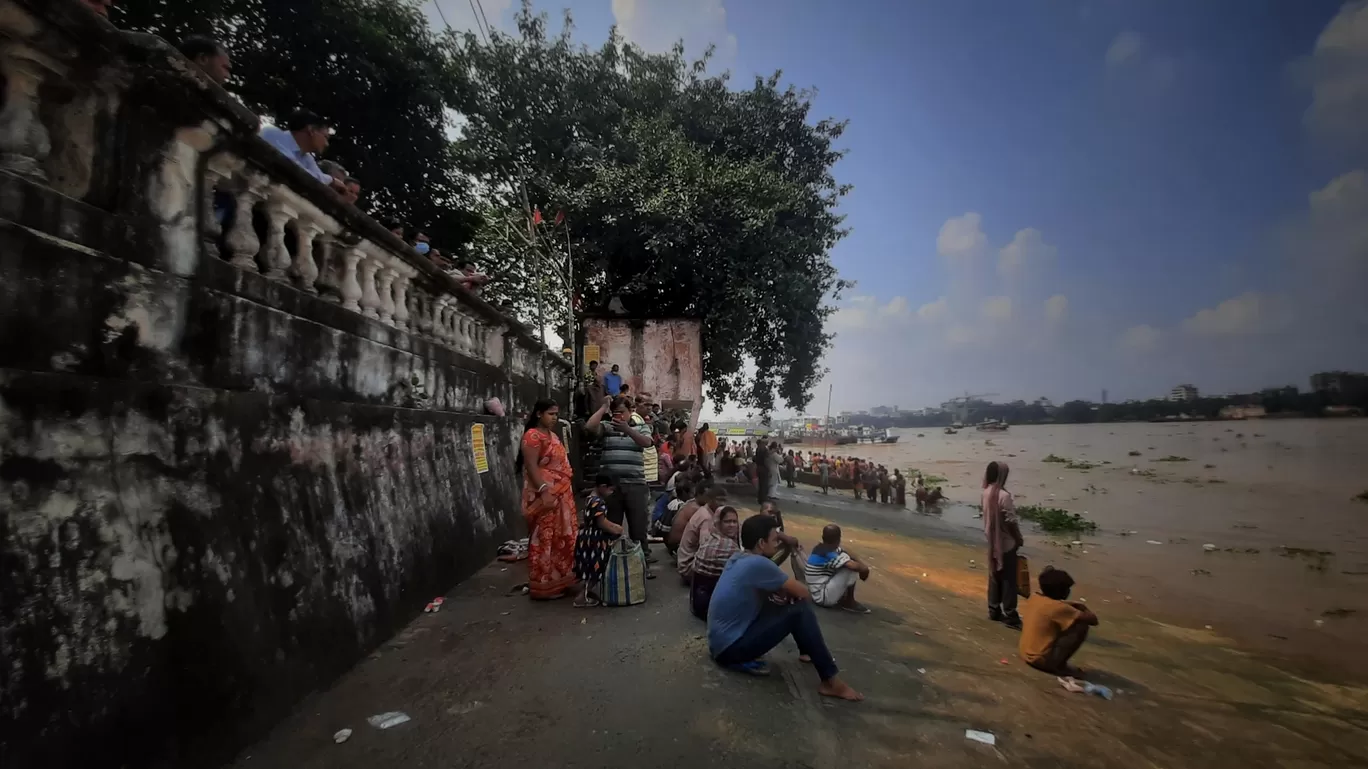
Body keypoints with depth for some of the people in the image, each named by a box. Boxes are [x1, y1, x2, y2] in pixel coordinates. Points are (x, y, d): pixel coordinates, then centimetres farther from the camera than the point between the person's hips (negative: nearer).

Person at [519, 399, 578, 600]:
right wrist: (544, 490, -26)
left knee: (562, 539, 14)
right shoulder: (533, 436, -11)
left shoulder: (553, 435, 18)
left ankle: (559, 581, 24)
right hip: (546, 495, -10)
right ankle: (544, 585, 5)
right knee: (544, 539, -3)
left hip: (562, 495, 10)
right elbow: (531, 467, -19)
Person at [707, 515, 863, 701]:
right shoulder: (758, 564, -22)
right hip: (730, 648, -9)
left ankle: (808, 652, 30)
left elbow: (777, 589, 19)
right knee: (801, 611, -15)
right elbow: (803, 592, -11)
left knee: (782, 605, 15)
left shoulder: (738, 558, 5)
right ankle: (832, 682, -8)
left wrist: (787, 591, 0)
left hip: (721, 642, 9)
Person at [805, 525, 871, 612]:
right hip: (823, 597, -10)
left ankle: (842, 597, 10)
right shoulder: (830, 555, -23)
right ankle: (849, 603, 0)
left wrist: (860, 564, -4)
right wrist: (864, 569, -8)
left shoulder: (820, 549, 4)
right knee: (851, 567, -18)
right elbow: (855, 566, -30)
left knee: (849, 562, 10)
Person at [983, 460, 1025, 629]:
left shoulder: (986, 493, 1)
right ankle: (1009, 615, 7)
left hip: (992, 542, 7)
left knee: (995, 576, 15)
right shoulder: (1004, 495, -23)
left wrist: (991, 535, 17)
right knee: (1008, 579, 1)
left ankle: (994, 610, 22)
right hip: (1006, 542, -7)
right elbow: (1010, 521, -20)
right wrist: (1019, 538, -5)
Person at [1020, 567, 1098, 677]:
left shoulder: (1034, 598, 3)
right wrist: (1083, 608, 8)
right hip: (1042, 660, -8)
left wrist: (1073, 607, 18)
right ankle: (1060, 665, -1)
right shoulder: (1059, 608, -18)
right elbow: (1093, 620, -14)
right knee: (1082, 626, -7)